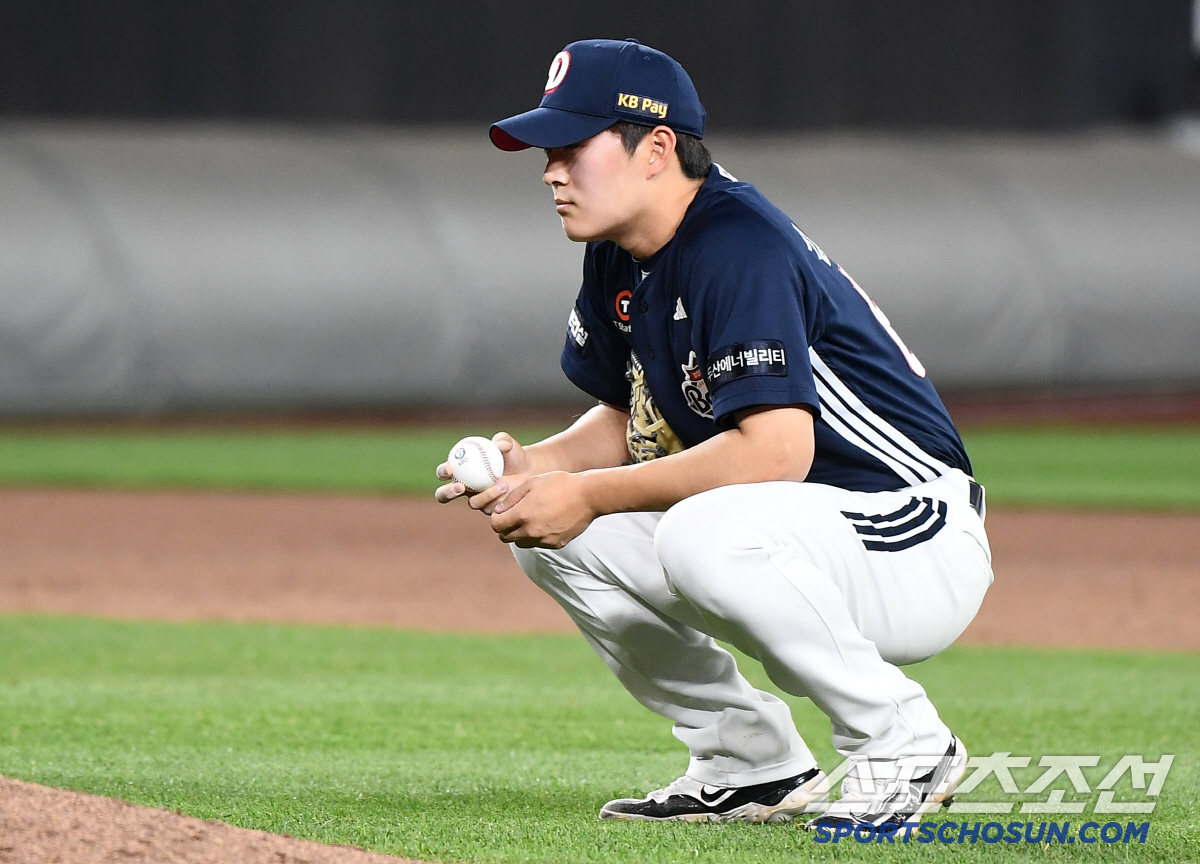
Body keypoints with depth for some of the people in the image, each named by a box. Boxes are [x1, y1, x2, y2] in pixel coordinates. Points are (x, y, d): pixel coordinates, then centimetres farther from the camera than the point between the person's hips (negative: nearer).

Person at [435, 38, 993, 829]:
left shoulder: (739, 247, -23)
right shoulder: (621, 259, 6)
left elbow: (777, 449, -31)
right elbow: (625, 420, 17)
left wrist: (592, 493, -26)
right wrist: (536, 465, -5)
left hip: (918, 548, -10)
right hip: (801, 540, 10)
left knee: (702, 535, -36)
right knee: (546, 532, 1)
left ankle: (905, 745, -15)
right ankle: (755, 764, 9)